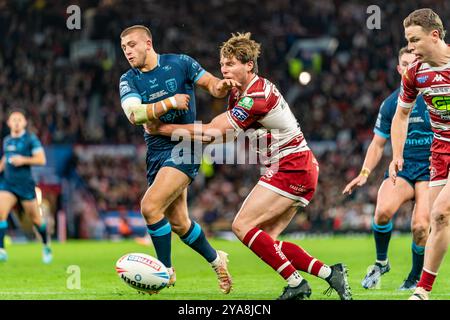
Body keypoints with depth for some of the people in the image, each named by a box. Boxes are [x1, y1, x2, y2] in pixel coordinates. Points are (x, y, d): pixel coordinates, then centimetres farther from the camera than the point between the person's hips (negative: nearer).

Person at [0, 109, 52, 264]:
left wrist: (23, 160, -21)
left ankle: (46, 246, 31)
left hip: (25, 185, -4)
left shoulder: (31, 139, -5)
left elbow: (41, 159, -11)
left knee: (35, 218, 7)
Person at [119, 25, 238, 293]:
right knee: (178, 223, 11)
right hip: (156, 152, 5)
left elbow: (211, 83, 3)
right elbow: (134, 114, -13)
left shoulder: (180, 63, -3)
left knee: (150, 207, -20)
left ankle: (166, 271, -5)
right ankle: (216, 260, 35)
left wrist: (220, 86, -21)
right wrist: (168, 103, -24)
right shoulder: (128, 80, 3)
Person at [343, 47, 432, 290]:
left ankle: (415, 278, 5)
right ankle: (381, 262, -2)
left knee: (420, 226, -20)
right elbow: (378, 144, 12)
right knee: (383, 211, -27)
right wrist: (364, 174, 1)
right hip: (401, 168, 2)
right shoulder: (390, 103, 6)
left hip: (430, 171, -2)